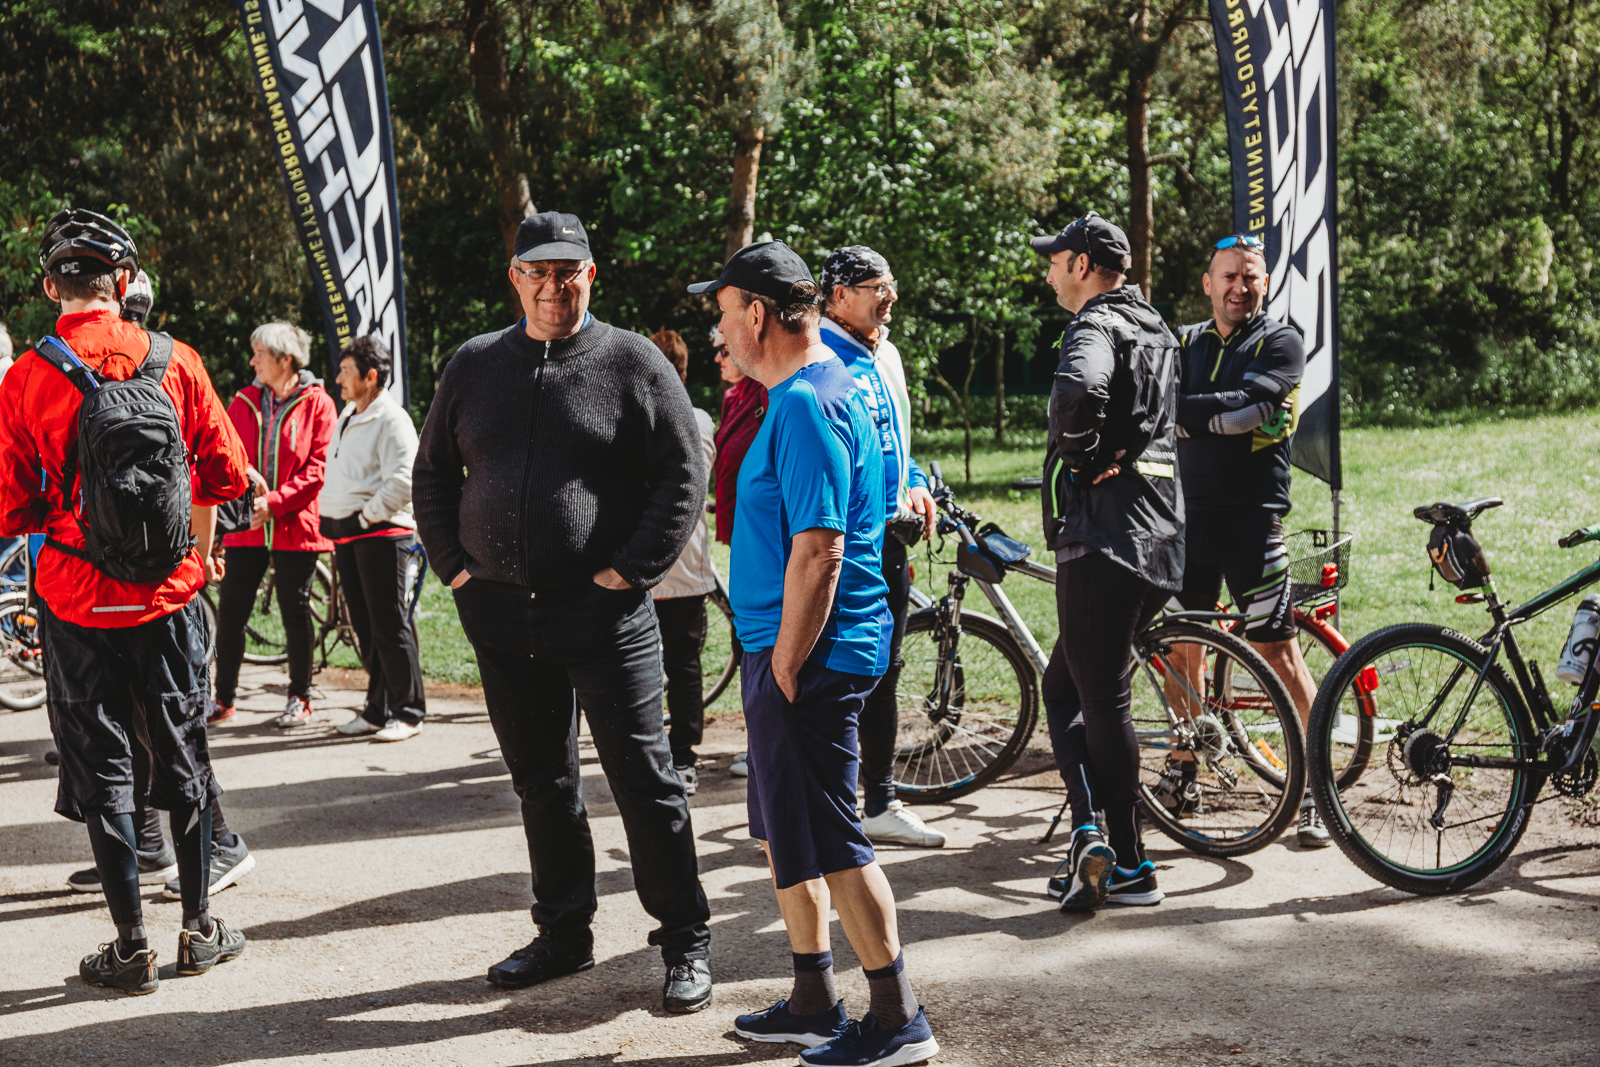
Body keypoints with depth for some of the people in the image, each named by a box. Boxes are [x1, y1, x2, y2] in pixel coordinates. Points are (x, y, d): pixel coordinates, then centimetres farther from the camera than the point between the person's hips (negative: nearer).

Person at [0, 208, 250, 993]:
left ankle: (131, 947, 12)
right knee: (182, 752, 15)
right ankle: (199, 929, 21)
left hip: (77, 603, -2)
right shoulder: (175, 360, -5)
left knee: (100, 766, 8)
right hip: (171, 595, 2)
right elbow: (225, 474, 2)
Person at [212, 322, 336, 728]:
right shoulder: (244, 401, 10)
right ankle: (223, 698, 14)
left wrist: (274, 503, -16)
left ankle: (299, 697, 20)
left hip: (294, 526, -3)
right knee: (230, 612, 2)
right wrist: (245, 477, -15)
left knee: (295, 614, 6)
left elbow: (317, 467, -8)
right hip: (245, 527, 3)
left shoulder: (317, 404, -3)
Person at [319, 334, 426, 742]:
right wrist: (330, 519, 17)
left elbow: (402, 482, -21)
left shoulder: (392, 419, -11)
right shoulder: (347, 415, 18)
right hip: (345, 533, 9)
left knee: (390, 625, -6)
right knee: (364, 627, 12)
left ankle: (408, 712, 2)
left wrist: (368, 516, -15)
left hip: (381, 533, -9)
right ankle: (378, 710, 20)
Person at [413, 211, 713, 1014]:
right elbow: (432, 476, 20)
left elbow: (683, 478, -3)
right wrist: (454, 564, 9)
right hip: (500, 615, 5)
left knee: (643, 777, -2)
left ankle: (686, 942, 9)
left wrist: (631, 571, -9)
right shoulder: (474, 366, 11)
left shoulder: (633, 363, -1)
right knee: (540, 781, 13)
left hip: (603, 614, -4)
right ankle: (563, 933, 26)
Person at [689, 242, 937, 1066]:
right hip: (788, 647, 10)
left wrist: (785, 669, -19)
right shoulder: (819, 385, 15)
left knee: (826, 842, -3)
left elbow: (817, 551, -24)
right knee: (784, 833, 17)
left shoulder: (806, 406, -18)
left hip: (810, 655, -10)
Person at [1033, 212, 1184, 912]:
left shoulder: (1097, 326, -11)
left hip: (1104, 536, -9)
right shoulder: (1156, 330, 20)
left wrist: (1079, 453, -17)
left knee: (1102, 701, -2)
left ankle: (1129, 867, 4)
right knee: (1064, 686, 16)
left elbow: (1078, 389, -34)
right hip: (1158, 537, 9)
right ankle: (1094, 833, 9)